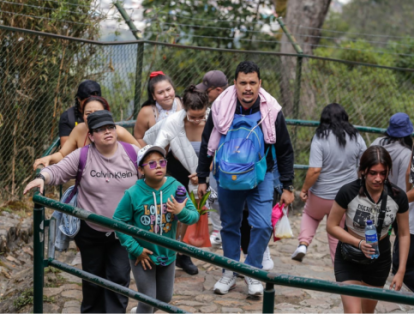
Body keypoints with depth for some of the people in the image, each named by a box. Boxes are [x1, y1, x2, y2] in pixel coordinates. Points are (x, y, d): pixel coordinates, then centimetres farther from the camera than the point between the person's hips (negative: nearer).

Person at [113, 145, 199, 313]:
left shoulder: (176, 187, -11)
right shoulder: (133, 194, -17)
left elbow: (194, 216, -7)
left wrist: (182, 212, -29)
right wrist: (135, 249, -14)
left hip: (167, 254, 4)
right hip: (143, 255, -4)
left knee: (165, 298, 21)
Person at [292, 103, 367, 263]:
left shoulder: (320, 138, -15)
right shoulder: (356, 138, -2)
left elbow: (315, 170, -21)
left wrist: (304, 189, -7)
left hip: (321, 196, -2)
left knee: (310, 215, 28)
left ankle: (303, 243, 9)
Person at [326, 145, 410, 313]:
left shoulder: (398, 196, -16)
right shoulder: (348, 192, -24)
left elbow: (404, 234, -4)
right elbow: (331, 226, -13)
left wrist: (401, 271, -7)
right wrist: (359, 243, -28)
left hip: (379, 260, 3)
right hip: (349, 260, -3)